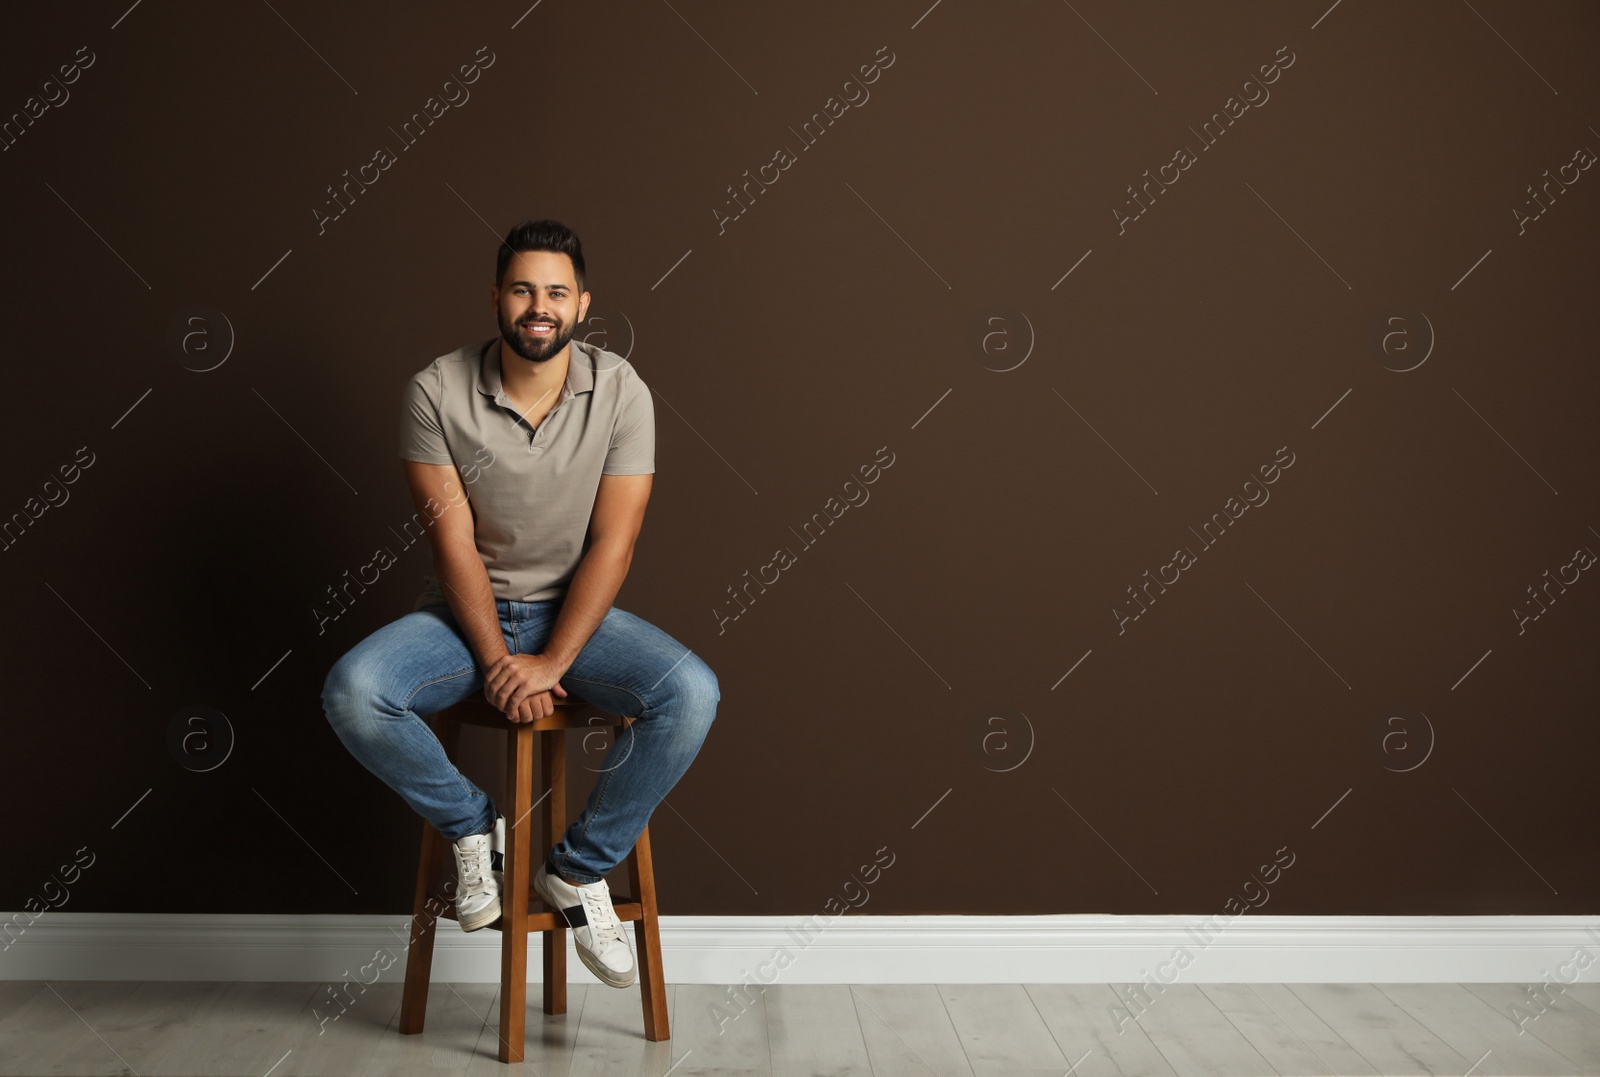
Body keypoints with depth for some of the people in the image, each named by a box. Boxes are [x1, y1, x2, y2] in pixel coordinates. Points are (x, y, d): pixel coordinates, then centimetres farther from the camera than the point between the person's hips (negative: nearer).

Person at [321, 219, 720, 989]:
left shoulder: (620, 392, -9)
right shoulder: (436, 392, -10)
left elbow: (613, 542, -12)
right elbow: (453, 541, -11)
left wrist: (550, 662, -19)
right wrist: (497, 662, -18)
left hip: (575, 612, 0)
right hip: (465, 612, 0)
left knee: (691, 693, -28)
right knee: (351, 692, -28)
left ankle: (579, 867, -6)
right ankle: (472, 825, 0)